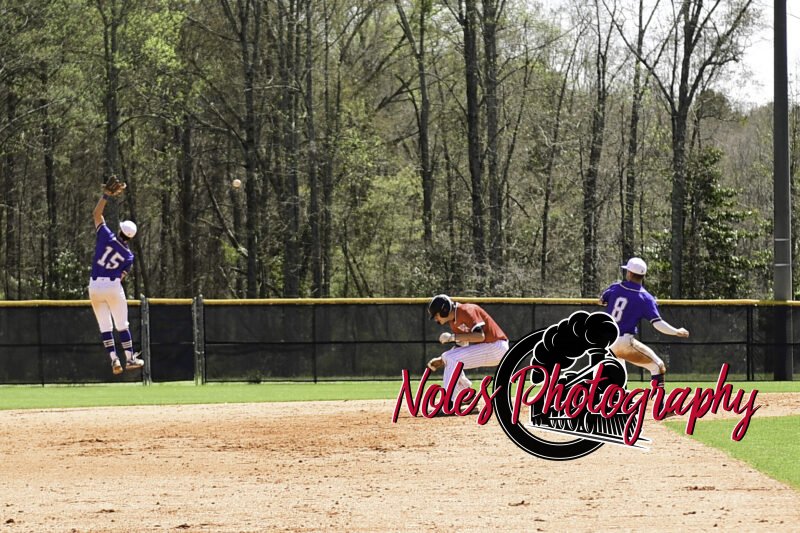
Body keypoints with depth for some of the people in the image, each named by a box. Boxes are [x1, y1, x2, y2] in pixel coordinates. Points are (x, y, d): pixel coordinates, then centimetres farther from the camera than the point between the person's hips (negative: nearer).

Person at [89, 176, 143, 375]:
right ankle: (130, 359, 12)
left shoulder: (107, 237, -4)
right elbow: (122, 276, 2)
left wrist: (107, 195, 0)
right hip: (113, 286, -1)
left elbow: (97, 214, -1)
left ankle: (113, 359, -4)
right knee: (122, 325, 10)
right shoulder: (129, 256, 0)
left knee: (105, 326, 4)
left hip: (95, 286, 1)